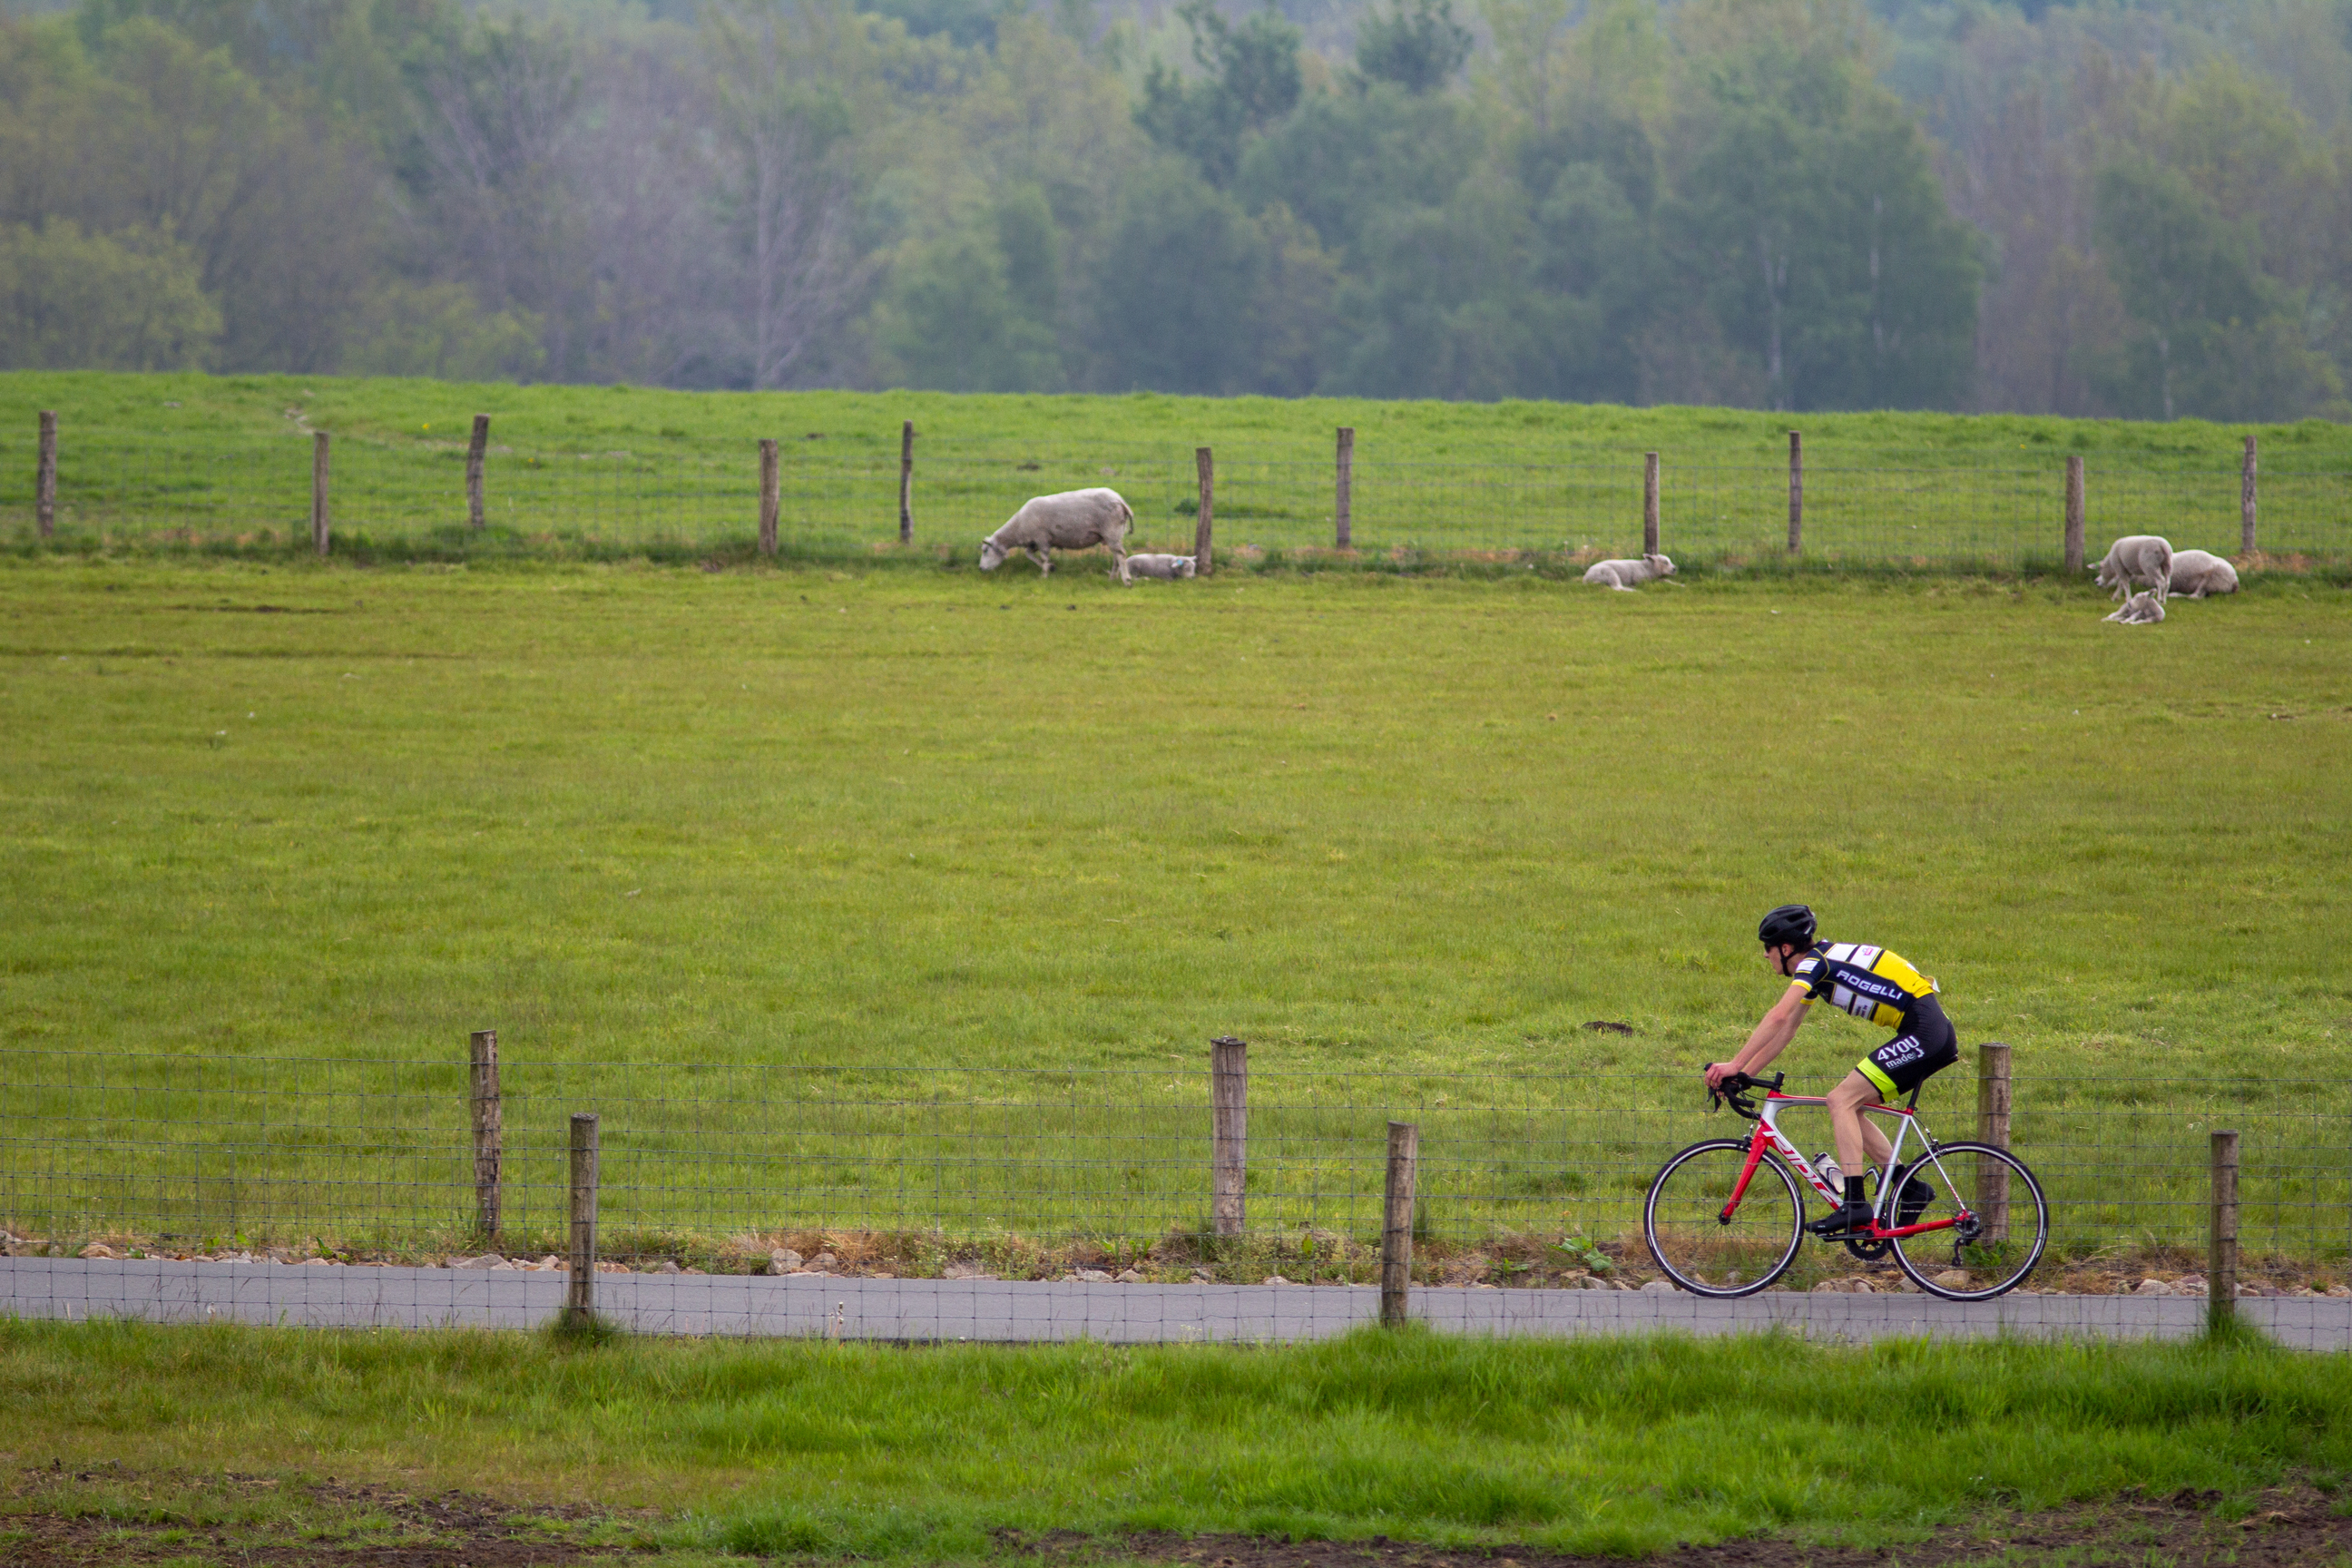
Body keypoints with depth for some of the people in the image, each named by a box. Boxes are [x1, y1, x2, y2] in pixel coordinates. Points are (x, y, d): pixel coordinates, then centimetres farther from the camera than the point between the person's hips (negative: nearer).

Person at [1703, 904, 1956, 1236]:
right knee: (1846, 1105, 11)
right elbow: (1785, 1029, 21)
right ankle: (1908, 1186, 11)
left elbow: (1778, 1017, -22)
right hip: (1935, 1035, 10)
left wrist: (1735, 1065, -20)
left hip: (1923, 1031, -10)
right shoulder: (1816, 967, 18)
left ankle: (1854, 1205, -18)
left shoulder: (1815, 961, -11)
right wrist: (1743, 1075, 17)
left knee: (1842, 1100, -13)